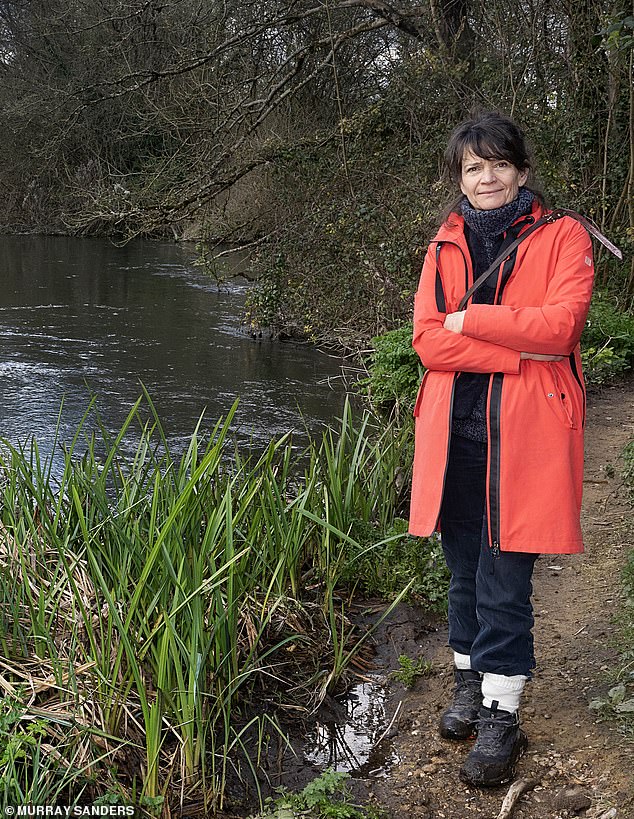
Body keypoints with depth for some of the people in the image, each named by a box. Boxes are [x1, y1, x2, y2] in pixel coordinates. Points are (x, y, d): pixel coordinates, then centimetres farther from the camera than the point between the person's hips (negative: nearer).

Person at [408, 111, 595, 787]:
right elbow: (428, 340, -1)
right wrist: (519, 351, -12)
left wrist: (469, 318, -8)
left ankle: (501, 718, 9)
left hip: (525, 433, -4)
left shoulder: (562, 237, 3)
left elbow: (560, 324, -14)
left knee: (505, 580, -4)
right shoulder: (445, 245, 13)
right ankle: (470, 684, 31)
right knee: (465, 569, 13)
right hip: (454, 429, 4)